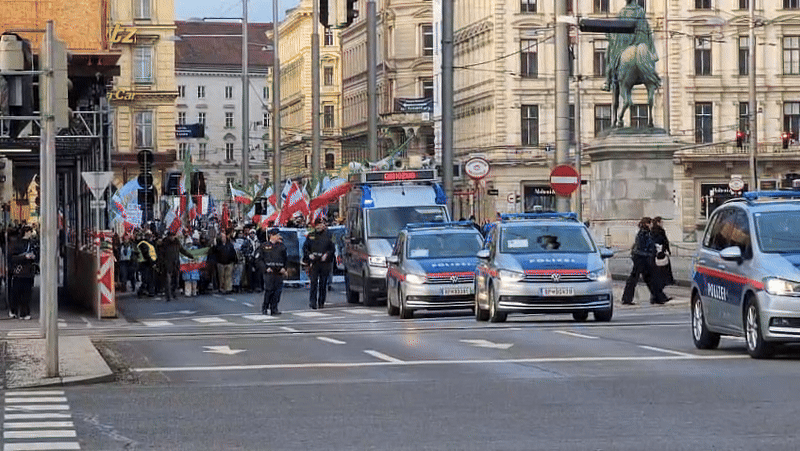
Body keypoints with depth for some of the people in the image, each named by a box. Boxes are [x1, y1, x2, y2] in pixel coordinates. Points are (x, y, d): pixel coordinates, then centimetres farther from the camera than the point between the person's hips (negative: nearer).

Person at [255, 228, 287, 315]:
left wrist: (284, 268, 6)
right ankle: (265, 308, 6)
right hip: (269, 272, -4)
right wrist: (265, 268, -8)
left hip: (279, 272, 4)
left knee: (278, 290, -2)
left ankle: (274, 309, 4)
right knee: (269, 290, -8)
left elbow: (285, 259, 22)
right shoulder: (264, 246, 3)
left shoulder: (281, 246, 15)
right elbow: (258, 259, 2)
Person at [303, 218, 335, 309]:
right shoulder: (311, 236, 10)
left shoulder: (328, 236, 8)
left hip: (325, 262, 1)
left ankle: (321, 302, 13)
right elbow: (305, 247, 12)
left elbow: (332, 249, 7)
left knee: (323, 283, 5)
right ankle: (312, 302, -13)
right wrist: (309, 254, -7)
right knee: (314, 283, -11)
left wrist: (327, 254, -11)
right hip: (314, 262, -1)